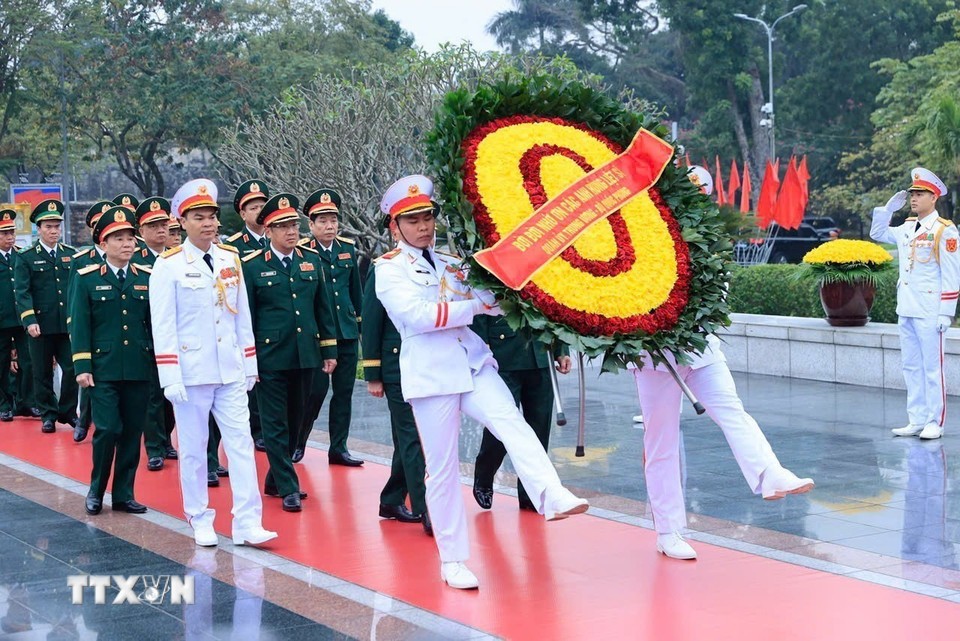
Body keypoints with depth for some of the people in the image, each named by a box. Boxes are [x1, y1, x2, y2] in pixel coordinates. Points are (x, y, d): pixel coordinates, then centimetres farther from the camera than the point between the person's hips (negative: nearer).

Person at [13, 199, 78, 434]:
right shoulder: (26, 258, 1)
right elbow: (22, 292, -5)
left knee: (72, 368, -3)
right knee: (43, 373, 6)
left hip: (69, 324, 2)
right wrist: (29, 321, -15)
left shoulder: (71, 254, 11)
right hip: (41, 325, -2)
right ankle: (48, 414, 17)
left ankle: (67, 411, 14)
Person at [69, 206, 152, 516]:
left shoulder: (147, 278, 8)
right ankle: (96, 491, 12)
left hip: (139, 370, 3)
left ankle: (124, 495, 17)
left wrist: (160, 363, 6)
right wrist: (82, 367, -8)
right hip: (103, 369, -3)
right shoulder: (86, 278, 0)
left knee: (132, 432, 6)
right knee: (107, 430, -8)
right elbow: (79, 326, -2)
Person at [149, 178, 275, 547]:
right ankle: (200, 521, 18)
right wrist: (170, 378, -12)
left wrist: (249, 366, 11)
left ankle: (247, 523, 0)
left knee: (241, 443, -1)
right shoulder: (169, 265, -5)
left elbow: (242, 316, 12)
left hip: (231, 372, 4)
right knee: (193, 449, 6)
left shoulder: (231, 259, 8)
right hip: (192, 373, -4)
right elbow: (163, 325, -8)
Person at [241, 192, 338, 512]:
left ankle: (276, 480, 26)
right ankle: (288, 488, 4)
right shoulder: (252, 266, -4)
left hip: (305, 355, 5)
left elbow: (323, 307, 13)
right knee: (276, 424, -1)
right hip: (270, 357, -4)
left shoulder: (311, 260, 8)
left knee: (294, 422, 13)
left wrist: (329, 349, 10)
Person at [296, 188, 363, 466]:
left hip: (347, 331, 5)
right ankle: (297, 442, 14)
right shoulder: (301, 252, -6)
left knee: (344, 391, 7)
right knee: (317, 389, -5)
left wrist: (362, 323, 17)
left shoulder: (348, 248, 10)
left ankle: (339, 447, 15)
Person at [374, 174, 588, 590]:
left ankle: (552, 497, -41)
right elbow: (418, 315, -14)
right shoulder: (389, 270, 1)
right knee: (442, 468, 0)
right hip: (430, 374, -4)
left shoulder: (450, 262, 17)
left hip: (474, 364, 4)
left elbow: (490, 301, 19)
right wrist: (475, 305, -13)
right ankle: (452, 560, 9)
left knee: (512, 423, -22)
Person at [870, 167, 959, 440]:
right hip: (906, 311, 7)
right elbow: (877, 234, 27)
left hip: (929, 312, -7)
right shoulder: (907, 228, 12)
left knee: (932, 367, -2)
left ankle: (934, 423, 4)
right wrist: (889, 208, 12)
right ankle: (917, 420, 17)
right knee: (911, 366, 10)